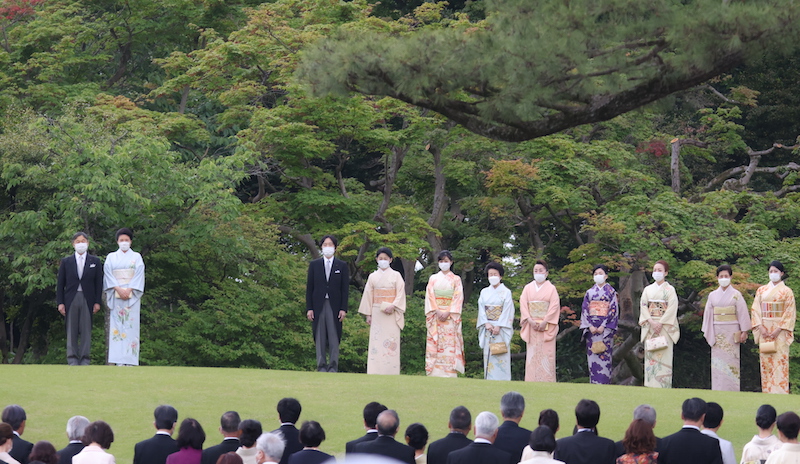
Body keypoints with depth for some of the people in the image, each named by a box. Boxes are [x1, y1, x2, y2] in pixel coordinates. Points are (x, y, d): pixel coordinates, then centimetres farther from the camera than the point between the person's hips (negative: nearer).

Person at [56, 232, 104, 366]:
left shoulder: (95, 261, 9)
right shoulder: (66, 262, 9)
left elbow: (99, 283, 6)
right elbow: (60, 284, 7)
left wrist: (97, 302, -2)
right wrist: (60, 303, -1)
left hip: (87, 300, 0)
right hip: (71, 299, 0)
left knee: (86, 330, -2)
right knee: (72, 330, 0)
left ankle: (84, 359, 0)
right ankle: (72, 360, 2)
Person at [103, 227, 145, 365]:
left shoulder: (136, 257, 11)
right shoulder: (111, 257, 13)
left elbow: (139, 274, 1)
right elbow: (108, 274, 2)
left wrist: (129, 290, -11)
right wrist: (118, 289, -11)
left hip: (132, 295, -1)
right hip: (116, 295, 1)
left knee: (131, 325, -7)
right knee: (117, 326, -5)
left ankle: (130, 360, -9)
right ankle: (119, 360, -8)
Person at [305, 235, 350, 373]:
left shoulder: (342, 266, 8)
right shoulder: (314, 265, 10)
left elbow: (345, 289, 4)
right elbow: (309, 288, 8)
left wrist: (343, 309, -5)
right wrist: (309, 308, -1)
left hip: (334, 306, -1)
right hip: (318, 305, 1)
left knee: (334, 338, -3)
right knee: (320, 338, 1)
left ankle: (333, 367, 1)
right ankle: (322, 366, 5)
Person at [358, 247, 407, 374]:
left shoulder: (396, 275, 5)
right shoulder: (373, 276, 12)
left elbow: (400, 294, 0)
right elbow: (368, 295, 12)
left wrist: (393, 306, -15)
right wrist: (368, 314, 6)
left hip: (391, 314, -2)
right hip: (377, 314, 2)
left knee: (391, 342, -7)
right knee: (376, 342, -4)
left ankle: (391, 372, -7)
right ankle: (375, 372, -6)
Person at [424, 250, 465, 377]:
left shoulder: (456, 279, 9)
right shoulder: (433, 278, 14)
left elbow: (458, 297, 0)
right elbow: (430, 296, 5)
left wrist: (448, 313, -13)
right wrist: (438, 312, -10)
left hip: (450, 318, -2)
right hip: (435, 318, 2)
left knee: (450, 346, -9)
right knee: (435, 346, -6)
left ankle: (449, 375, -13)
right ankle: (435, 375, -8)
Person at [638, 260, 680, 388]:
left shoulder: (670, 290, 3)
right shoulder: (648, 289, 13)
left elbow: (672, 308, -6)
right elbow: (644, 306, 5)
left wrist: (660, 323, -14)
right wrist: (651, 321, -10)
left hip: (665, 327, -3)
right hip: (650, 327, 3)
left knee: (664, 356, -8)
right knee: (650, 356, -2)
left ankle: (663, 386, -10)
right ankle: (650, 386, -2)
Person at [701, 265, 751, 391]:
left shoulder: (736, 294, 2)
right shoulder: (713, 295, 10)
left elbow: (742, 313, 0)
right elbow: (708, 314, 11)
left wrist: (744, 331, -6)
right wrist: (707, 332, 7)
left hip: (731, 332, -2)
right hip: (717, 332, 2)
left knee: (731, 360, -5)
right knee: (718, 361, 0)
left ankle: (731, 389, -2)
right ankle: (718, 390, 2)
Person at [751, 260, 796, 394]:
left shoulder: (787, 291, 2)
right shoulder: (761, 290, 12)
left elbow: (790, 313, -3)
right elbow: (756, 309, 8)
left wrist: (779, 329, -12)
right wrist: (760, 327, -6)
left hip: (780, 331, -3)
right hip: (764, 330, 4)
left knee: (780, 360, -9)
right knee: (765, 360, 1)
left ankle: (779, 391, -9)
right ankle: (767, 390, 4)